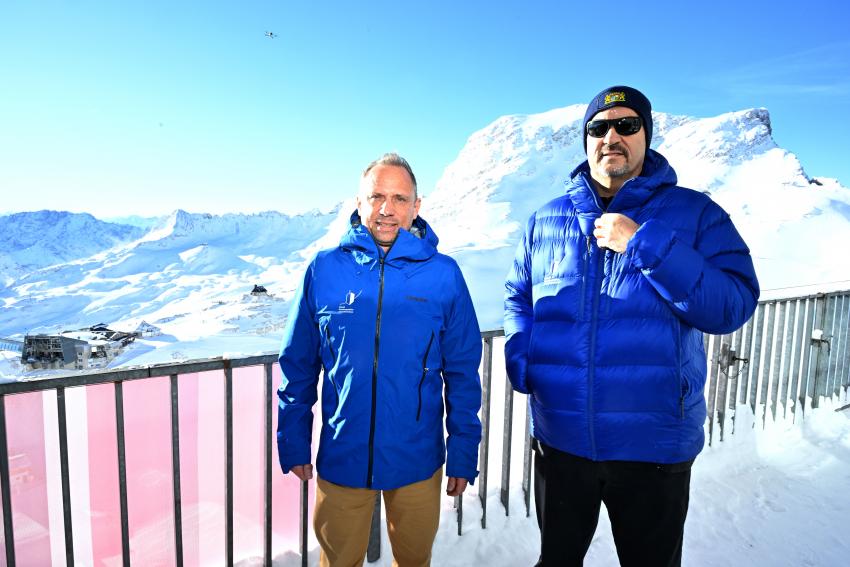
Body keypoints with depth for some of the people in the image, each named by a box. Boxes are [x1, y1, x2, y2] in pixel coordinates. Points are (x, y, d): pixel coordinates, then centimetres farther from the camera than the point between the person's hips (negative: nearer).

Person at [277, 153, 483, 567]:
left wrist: (464, 453, -1)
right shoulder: (324, 269, -6)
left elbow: (462, 372, -3)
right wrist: (293, 443, 3)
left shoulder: (443, 273, -8)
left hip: (419, 462, 0)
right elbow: (298, 367, 1)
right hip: (340, 460, 0)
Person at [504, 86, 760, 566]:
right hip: (560, 440, 2)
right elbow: (519, 299, 10)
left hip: (656, 446, -1)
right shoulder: (546, 221, 3)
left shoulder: (696, 214, -4)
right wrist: (522, 362, -8)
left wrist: (644, 245, -22)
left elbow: (733, 307, -14)